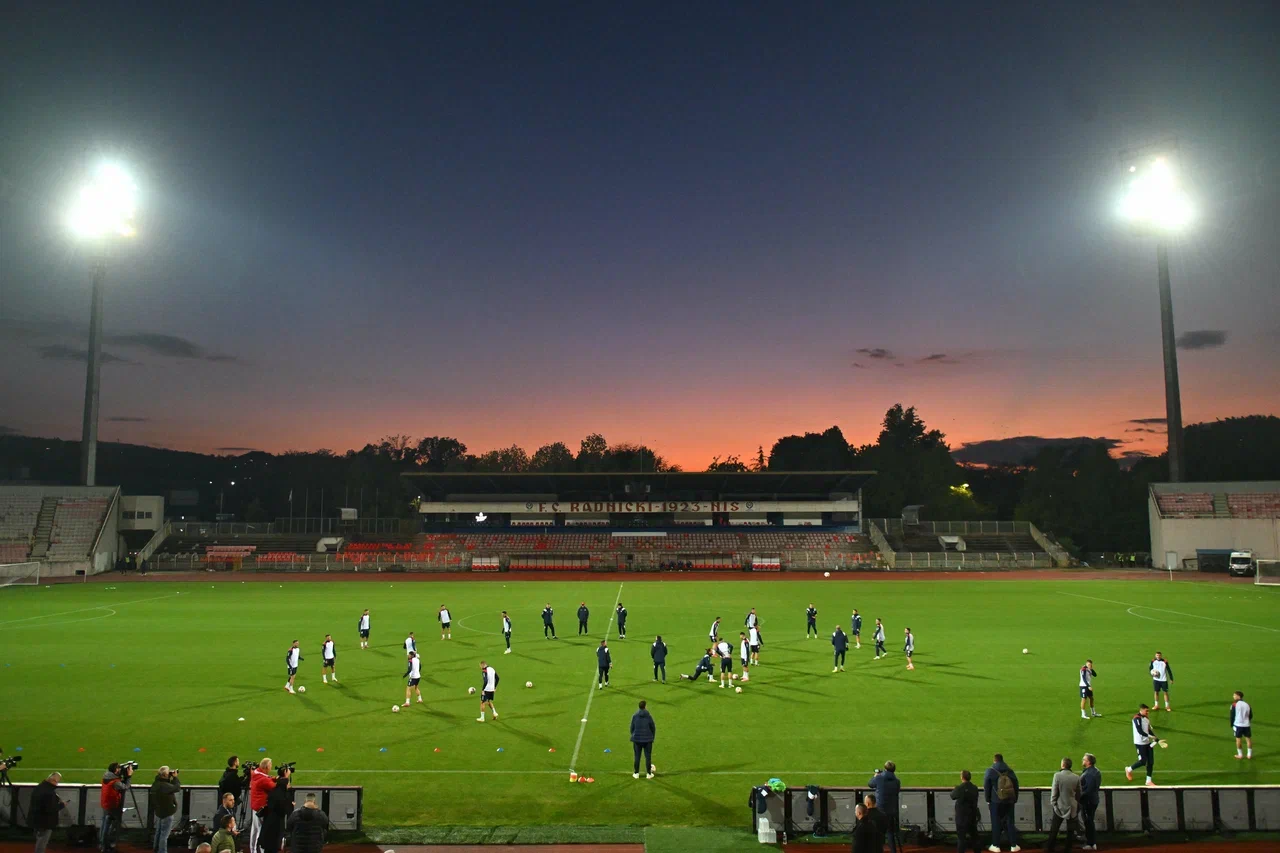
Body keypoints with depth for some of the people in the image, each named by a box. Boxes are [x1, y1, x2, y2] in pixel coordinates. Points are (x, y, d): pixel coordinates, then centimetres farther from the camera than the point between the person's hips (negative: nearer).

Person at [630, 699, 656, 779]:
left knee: (637, 757, 9)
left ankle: (636, 773, 15)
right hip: (647, 740, -1)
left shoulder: (634, 716, -5)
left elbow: (632, 728, 2)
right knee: (648, 757, 8)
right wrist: (652, 737, 14)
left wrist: (633, 736, 18)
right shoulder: (649, 716, -8)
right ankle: (648, 773, 13)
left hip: (637, 739, 1)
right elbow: (653, 728, -1)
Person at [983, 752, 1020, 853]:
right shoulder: (1010, 771, 0)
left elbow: (986, 787, -8)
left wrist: (988, 801, 3)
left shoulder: (990, 771, -9)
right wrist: (1014, 800, 13)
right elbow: (1016, 787, 4)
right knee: (1010, 822, 13)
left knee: (996, 823, 6)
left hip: (995, 801, -3)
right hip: (1009, 801, 3)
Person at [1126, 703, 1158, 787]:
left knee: (1151, 762, 6)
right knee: (1143, 761, -6)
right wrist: (1150, 736, -24)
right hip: (1140, 743, -8)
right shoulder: (1137, 718, -16)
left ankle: (1149, 781, 17)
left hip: (1148, 742, 8)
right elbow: (1140, 731, -23)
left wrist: (1158, 740, 10)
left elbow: (1149, 730, 15)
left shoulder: (1146, 718, 10)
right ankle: (1129, 769, 20)